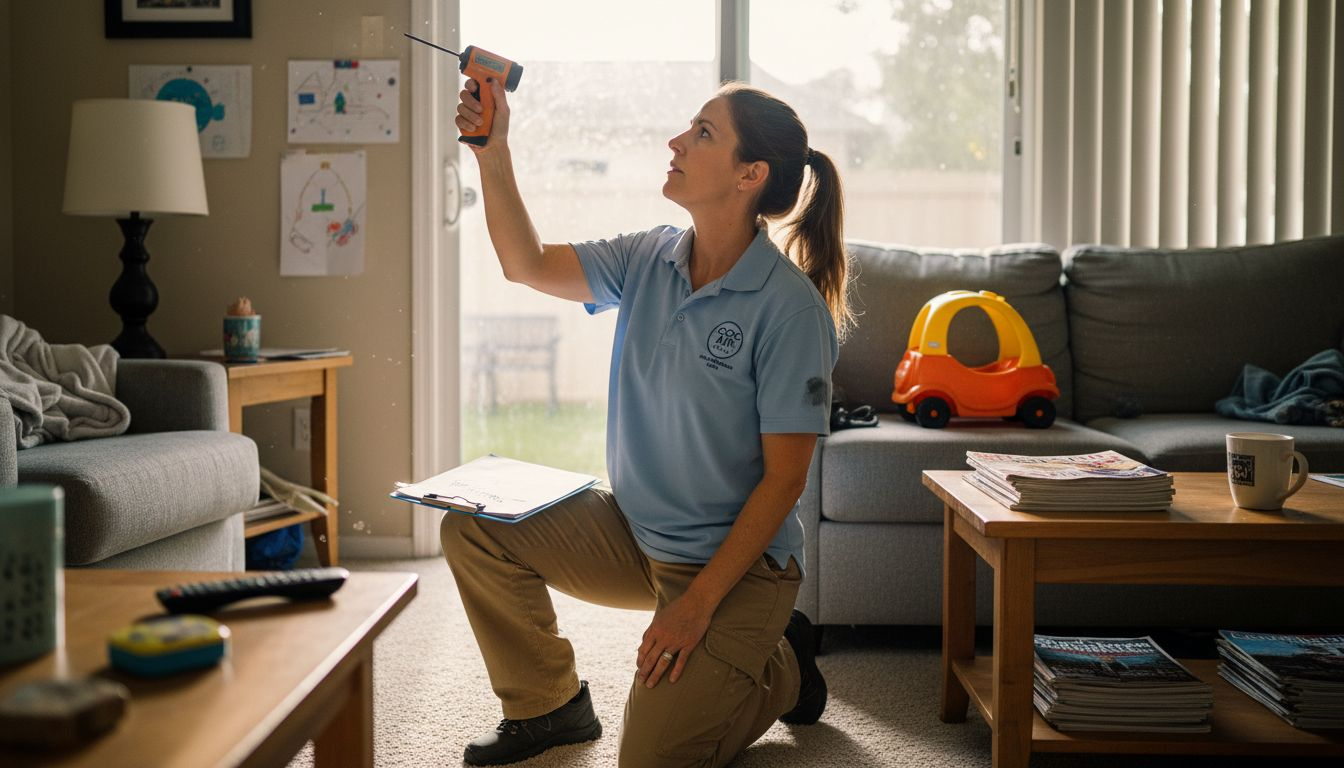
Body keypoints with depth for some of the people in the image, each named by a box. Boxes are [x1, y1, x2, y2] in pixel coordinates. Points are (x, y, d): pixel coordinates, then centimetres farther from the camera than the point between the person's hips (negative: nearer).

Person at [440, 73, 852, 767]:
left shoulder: (790, 307, -21)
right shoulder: (648, 260, -2)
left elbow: (785, 477, -20)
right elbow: (528, 265, -5)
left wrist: (697, 604, -21)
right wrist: (493, 152, -18)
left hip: (738, 560, -6)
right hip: (633, 531, 6)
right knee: (474, 529, -5)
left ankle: (780, 666, 18)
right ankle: (548, 706, 16)